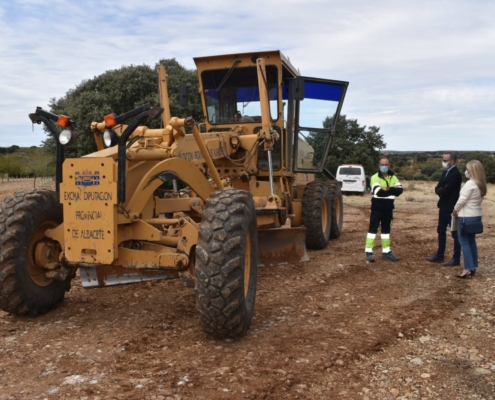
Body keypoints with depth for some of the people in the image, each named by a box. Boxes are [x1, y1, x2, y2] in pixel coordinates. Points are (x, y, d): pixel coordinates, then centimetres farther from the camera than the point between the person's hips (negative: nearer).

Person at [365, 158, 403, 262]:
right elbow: (378, 192, -24)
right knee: (373, 229, -5)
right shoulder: (375, 177, -8)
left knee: (386, 229, 12)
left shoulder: (393, 177, 8)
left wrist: (388, 189, -22)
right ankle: (369, 252, -3)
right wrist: (392, 191, -16)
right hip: (377, 208, -5)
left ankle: (386, 252, 20)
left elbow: (399, 190, -8)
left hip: (388, 208, 5)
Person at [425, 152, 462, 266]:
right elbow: (438, 188, 10)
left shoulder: (456, 174, -18)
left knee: (455, 233, 0)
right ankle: (440, 255, 26)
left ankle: (456, 259, 8)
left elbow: (445, 191, -23)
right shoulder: (446, 172, 12)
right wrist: (441, 191, -10)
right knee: (441, 231, 16)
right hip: (443, 206, 10)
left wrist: (440, 191, -3)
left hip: (451, 208, -10)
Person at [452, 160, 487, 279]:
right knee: (471, 241, 15)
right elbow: (478, 200, 11)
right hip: (476, 215, 8)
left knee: (464, 242, -2)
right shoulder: (481, 184, 8)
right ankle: (473, 267, 18)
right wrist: (458, 210, 8)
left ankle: (468, 269, -4)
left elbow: (462, 200, -18)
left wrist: (455, 210, 0)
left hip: (466, 216, -8)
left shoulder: (470, 184, -18)